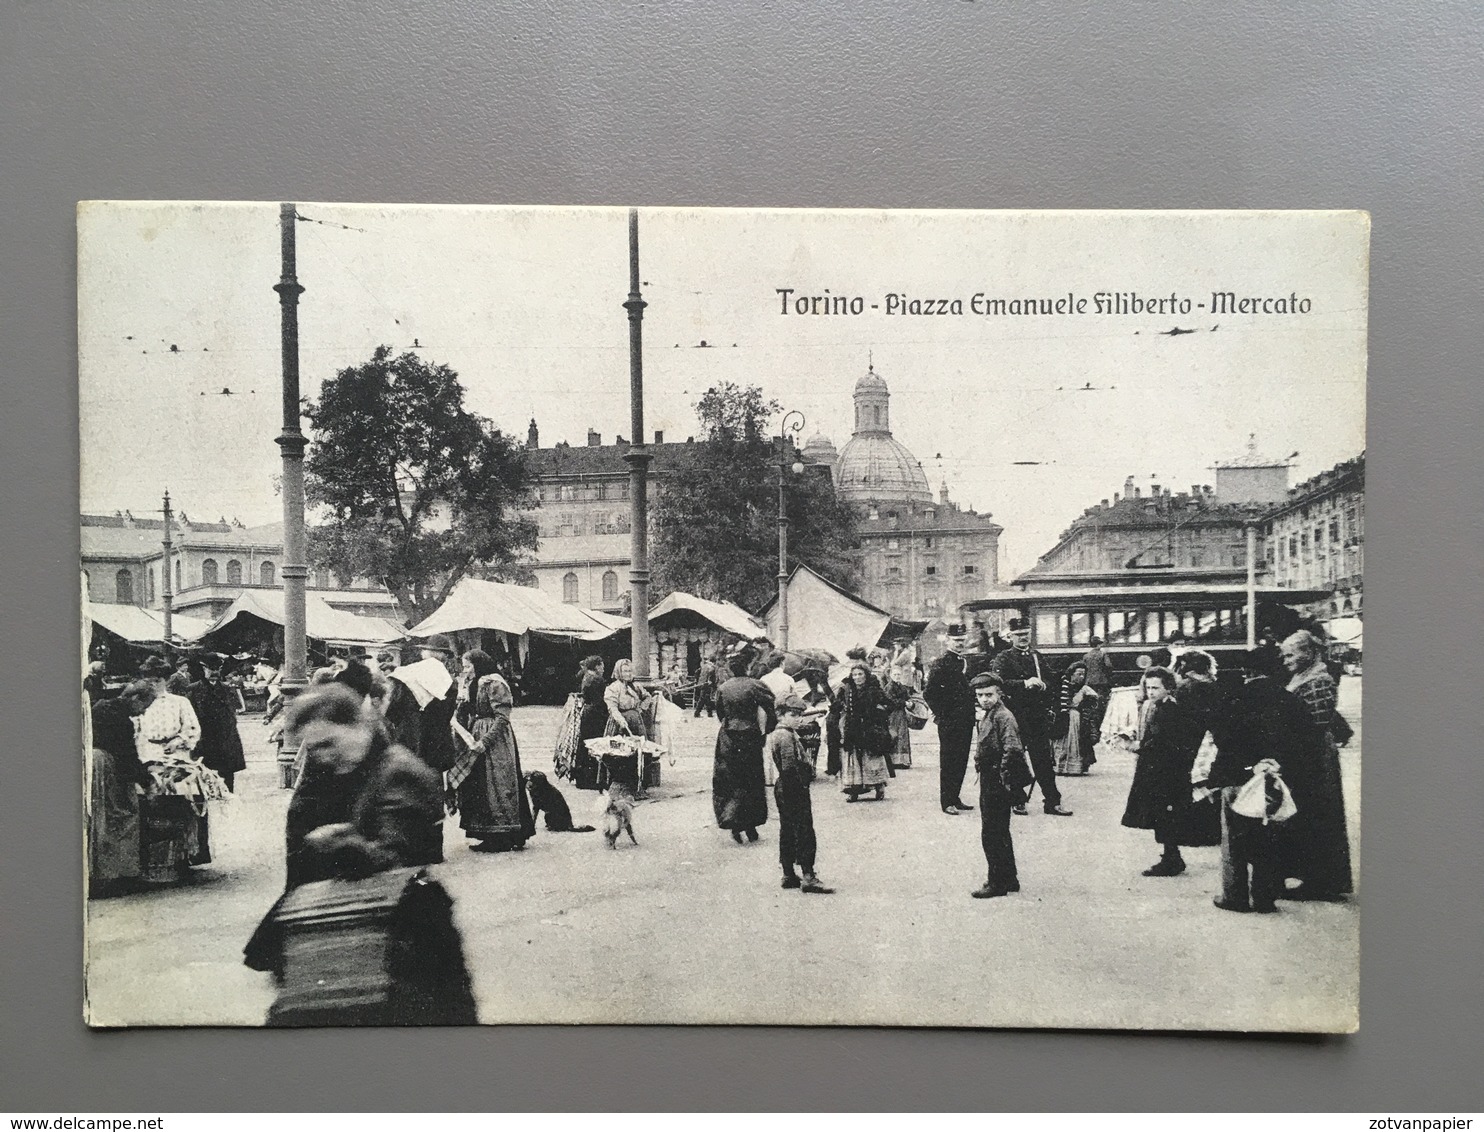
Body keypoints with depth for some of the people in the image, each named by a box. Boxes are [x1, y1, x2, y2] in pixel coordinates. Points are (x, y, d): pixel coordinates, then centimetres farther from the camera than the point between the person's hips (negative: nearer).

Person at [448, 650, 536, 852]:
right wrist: (463, 692, 4)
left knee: (495, 787, -5)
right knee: (478, 788, 9)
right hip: (477, 740, 9)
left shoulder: (494, 684, -13)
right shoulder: (474, 685, 14)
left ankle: (502, 838, 1)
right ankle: (490, 837, 14)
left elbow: (502, 718, -18)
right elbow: (466, 716, 15)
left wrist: (485, 741, -23)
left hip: (495, 740, -9)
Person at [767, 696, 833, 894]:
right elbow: (789, 767, -23)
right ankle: (808, 877, -5)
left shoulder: (776, 734, 14)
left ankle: (789, 875, 20)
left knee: (787, 832, 14)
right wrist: (802, 783, -16)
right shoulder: (786, 736, -18)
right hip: (794, 789, -11)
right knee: (805, 833, -7)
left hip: (783, 789, 11)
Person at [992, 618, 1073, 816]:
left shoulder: (1038, 657, 15)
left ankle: (1052, 801, 6)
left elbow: (1050, 680, 17)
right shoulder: (1004, 659, -1)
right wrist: (1025, 683, -25)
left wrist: (1043, 685, -6)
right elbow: (999, 683, -16)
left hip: (1038, 715, 4)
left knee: (1043, 759, 3)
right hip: (1015, 715, -3)